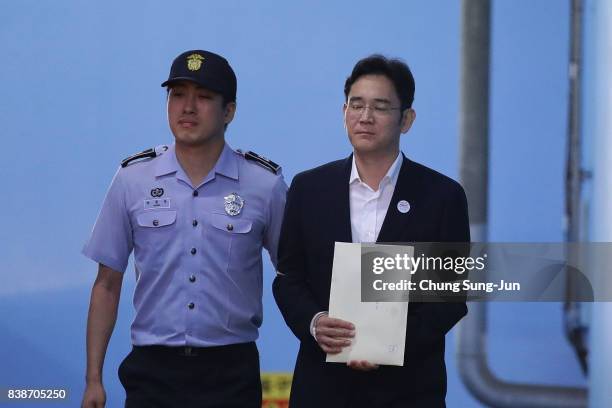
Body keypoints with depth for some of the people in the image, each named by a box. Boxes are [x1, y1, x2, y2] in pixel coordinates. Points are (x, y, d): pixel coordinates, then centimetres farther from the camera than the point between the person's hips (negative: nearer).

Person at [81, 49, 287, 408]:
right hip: (152, 369, 1)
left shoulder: (266, 183, -1)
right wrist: (94, 378, 3)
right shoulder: (132, 179, 2)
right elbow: (108, 285, 7)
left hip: (231, 374, -1)